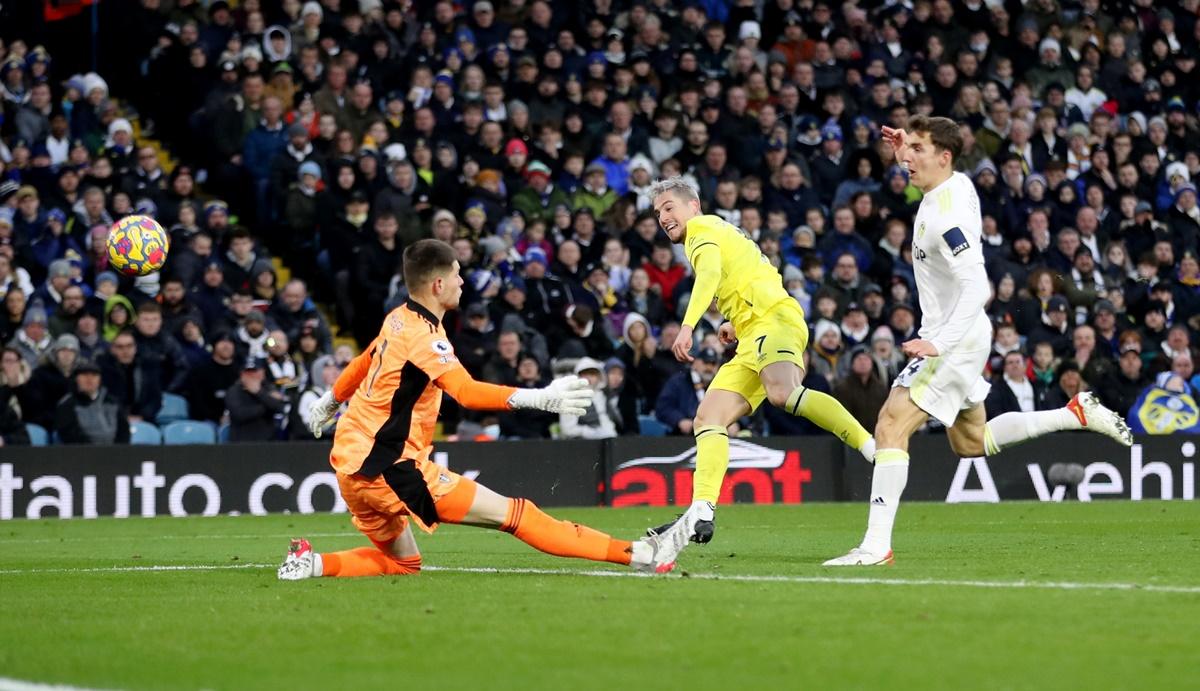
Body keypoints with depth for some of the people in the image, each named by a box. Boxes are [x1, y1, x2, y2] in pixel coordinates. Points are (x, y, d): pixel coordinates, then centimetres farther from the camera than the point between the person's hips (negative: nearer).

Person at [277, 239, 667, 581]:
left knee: (402, 564, 21)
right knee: (510, 513, -12)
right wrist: (538, 399, -41)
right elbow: (466, 392, -33)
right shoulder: (424, 335, -17)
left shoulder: (398, 320, 11)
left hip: (350, 464, 9)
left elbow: (363, 363, 30)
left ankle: (313, 563, 3)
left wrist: (329, 401, 48)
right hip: (389, 467, -9)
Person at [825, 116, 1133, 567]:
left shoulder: (945, 217, -24)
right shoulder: (958, 184, 3)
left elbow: (976, 288, -32)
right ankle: (1078, 414, 29)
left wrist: (939, 343, -39)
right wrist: (904, 151, 15)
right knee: (971, 443, 24)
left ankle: (876, 544, -25)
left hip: (956, 340, -11)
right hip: (955, 337, 11)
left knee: (891, 425, -20)